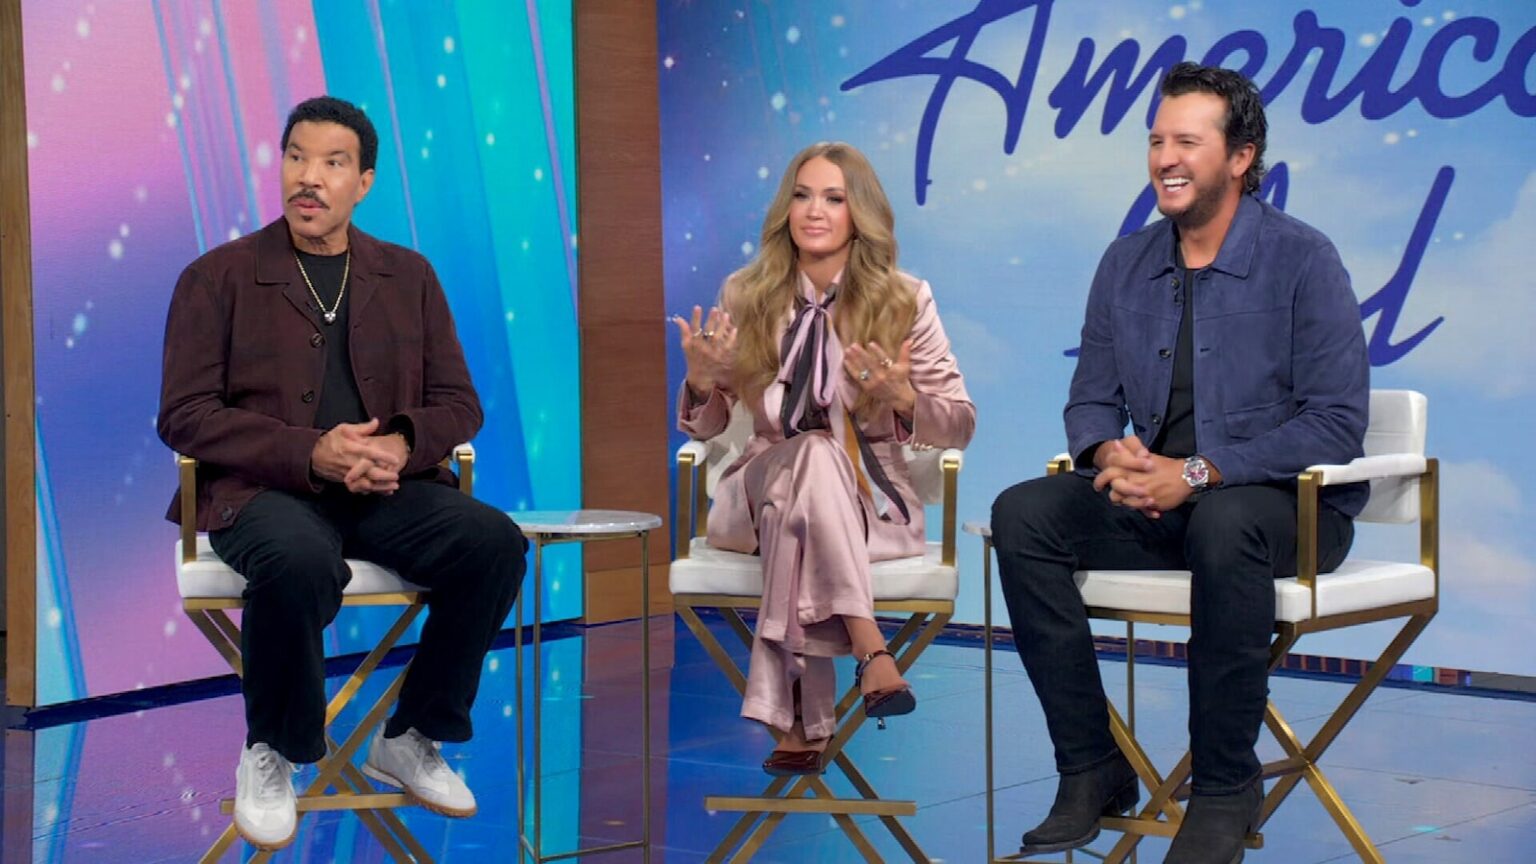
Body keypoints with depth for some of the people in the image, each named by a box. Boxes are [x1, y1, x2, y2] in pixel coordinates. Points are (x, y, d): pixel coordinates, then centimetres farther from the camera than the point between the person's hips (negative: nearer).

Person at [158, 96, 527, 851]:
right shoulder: (218, 277, 4)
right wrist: (311, 454, -17)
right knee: (299, 563, -39)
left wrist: (402, 446, -11)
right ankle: (272, 758, -11)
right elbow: (184, 417, -4)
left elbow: (459, 404, 14)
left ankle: (410, 742, -4)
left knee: (494, 542, -25)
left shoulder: (408, 277, 15)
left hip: (387, 489, 4)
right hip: (265, 489, -4)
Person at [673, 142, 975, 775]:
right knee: (813, 454, -35)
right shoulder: (746, 296, 5)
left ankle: (800, 722, -36)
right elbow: (704, 427, 10)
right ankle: (869, 650, -44)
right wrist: (701, 379, -14)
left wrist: (902, 398, -20)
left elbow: (960, 425, 2)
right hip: (762, 491, 1)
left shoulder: (905, 300, 0)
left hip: (870, 497, -1)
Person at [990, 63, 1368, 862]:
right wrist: (1109, 451, -13)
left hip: (1289, 504, -6)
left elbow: (1336, 423, -15)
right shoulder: (1126, 265, 9)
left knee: (1225, 525, -40)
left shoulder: (1301, 261, -9)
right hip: (1155, 500, 6)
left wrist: (1198, 474, -23)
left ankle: (1226, 787, -23)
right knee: (1023, 514, -17)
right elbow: (1092, 399, 13)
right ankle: (1091, 768, -13)